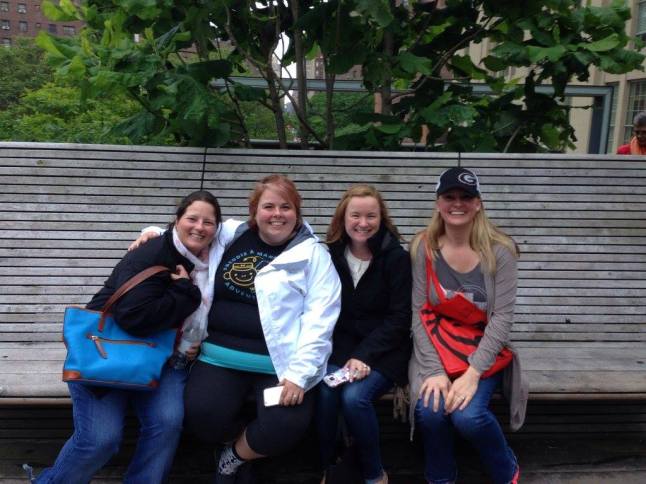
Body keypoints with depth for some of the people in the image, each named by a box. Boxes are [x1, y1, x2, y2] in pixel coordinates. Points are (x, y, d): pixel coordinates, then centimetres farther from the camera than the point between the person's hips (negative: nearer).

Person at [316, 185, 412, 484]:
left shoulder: (396, 257, -6)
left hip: (385, 351, -2)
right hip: (342, 347, 3)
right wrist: (348, 356, -11)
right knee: (324, 392, -26)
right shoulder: (332, 256, 3)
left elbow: (399, 318, -9)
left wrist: (364, 355, -18)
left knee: (354, 396, -28)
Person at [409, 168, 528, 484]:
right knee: (430, 411, -25)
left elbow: (502, 318, -12)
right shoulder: (423, 248, -5)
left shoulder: (500, 251, -9)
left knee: (467, 415, -24)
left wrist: (473, 372, -21)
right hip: (435, 348, 1)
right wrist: (434, 370, -17)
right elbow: (419, 313, -7)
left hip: (483, 350, -1)